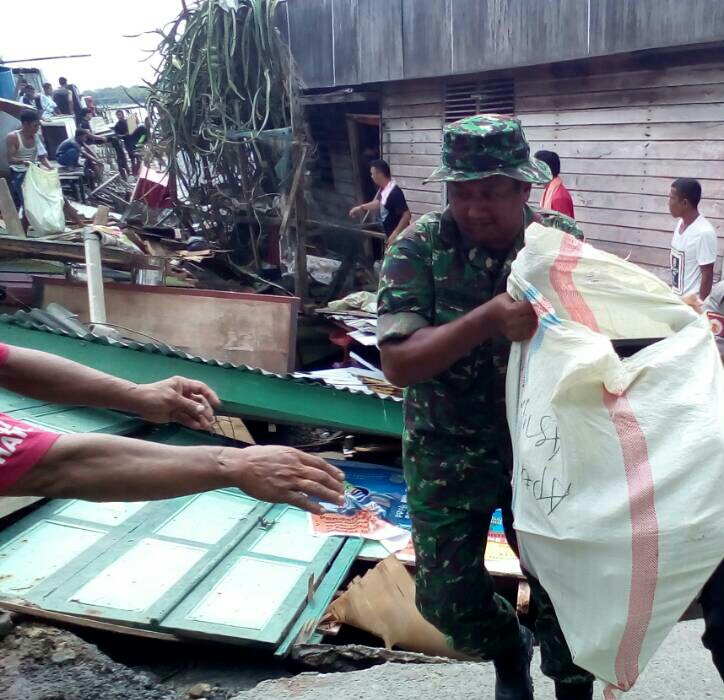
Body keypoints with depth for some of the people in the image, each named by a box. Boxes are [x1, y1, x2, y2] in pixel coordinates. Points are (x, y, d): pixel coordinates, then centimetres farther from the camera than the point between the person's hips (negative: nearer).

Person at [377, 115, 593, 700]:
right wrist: (488, 319, -36)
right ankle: (509, 653, 41)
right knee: (447, 597, 7)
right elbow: (399, 364, -23)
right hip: (450, 449, 0)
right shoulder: (418, 249, -15)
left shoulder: (563, 240, -8)